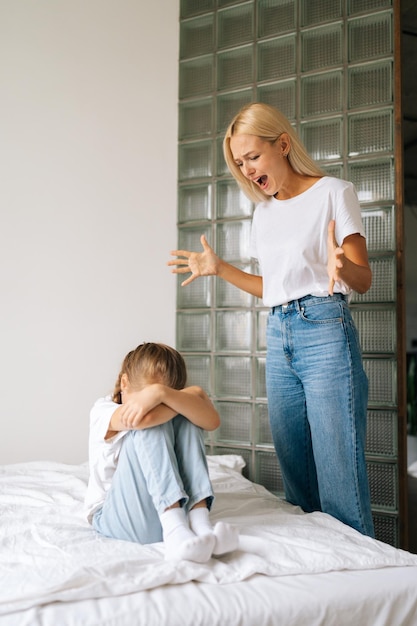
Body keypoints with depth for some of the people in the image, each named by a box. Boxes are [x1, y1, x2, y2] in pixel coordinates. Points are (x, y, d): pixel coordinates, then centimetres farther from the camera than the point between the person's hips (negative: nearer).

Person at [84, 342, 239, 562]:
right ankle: (175, 529, -41)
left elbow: (212, 421, -23)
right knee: (150, 428, -27)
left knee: (185, 421, -18)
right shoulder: (103, 411, -11)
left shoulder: (165, 413, 0)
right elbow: (146, 418, -36)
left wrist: (161, 393, -37)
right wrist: (189, 397, -21)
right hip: (116, 516, -4)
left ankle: (199, 519, -31)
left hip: (173, 509, 4)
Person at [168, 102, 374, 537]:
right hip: (278, 337, 7)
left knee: (338, 471, -7)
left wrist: (341, 264, -27)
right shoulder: (263, 211, 18)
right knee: (295, 471, 11)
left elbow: (363, 280, -5)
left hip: (325, 331, -6)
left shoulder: (333, 192, -2)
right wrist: (219, 269, 13)